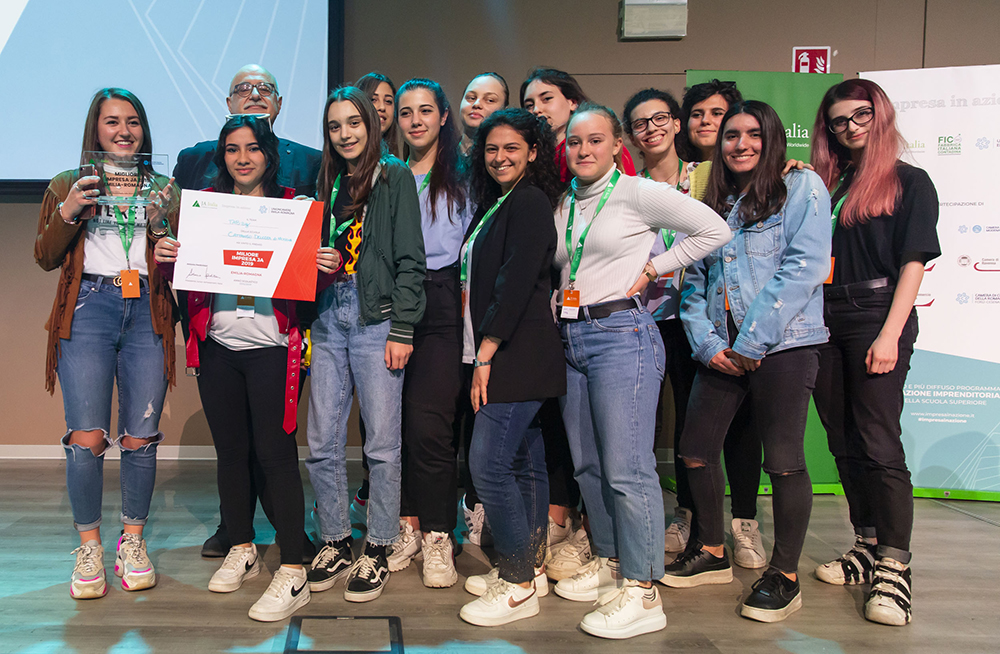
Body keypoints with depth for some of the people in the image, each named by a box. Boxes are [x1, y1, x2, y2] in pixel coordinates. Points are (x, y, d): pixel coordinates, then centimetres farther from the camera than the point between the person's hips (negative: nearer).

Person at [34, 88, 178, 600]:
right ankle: (89, 547, 10)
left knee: (140, 440, 0)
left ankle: (133, 541, 18)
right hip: (88, 311, -1)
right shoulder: (68, 185, 14)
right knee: (86, 438, -8)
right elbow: (45, 258, 8)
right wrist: (68, 212, -8)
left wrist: (159, 223, -7)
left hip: (147, 313, 1)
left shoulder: (162, 188, 16)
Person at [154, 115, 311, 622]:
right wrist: (166, 257, -11)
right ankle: (242, 551, 30)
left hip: (270, 347, -4)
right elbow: (182, 274, 10)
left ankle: (292, 573, 2)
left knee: (276, 453, -5)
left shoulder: (292, 205, 3)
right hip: (217, 346, 4)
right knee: (230, 450, 13)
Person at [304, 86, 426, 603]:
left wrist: (402, 329, -11)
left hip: (377, 319, -5)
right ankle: (334, 542, 22)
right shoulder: (325, 181, 16)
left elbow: (410, 259, -5)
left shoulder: (394, 177, 1)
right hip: (328, 318, 5)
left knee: (382, 444, 1)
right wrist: (315, 261, -2)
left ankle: (377, 551, 14)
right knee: (322, 443, 6)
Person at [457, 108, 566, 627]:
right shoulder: (496, 204, 20)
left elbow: (517, 282, -18)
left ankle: (519, 586, 0)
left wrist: (486, 352, -18)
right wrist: (483, 353, 12)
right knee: (524, 462, 13)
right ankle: (530, 567, 23)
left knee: (489, 462, -11)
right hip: (503, 354, 10)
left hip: (519, 352, -10)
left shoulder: (529, 201, -9)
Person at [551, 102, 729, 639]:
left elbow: (714, 230, -4)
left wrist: (650, 269, -5)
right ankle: (610, 562, 28)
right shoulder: (563, 206, 15)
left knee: (626, 468, -8)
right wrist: (558, 304, 10)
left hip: (621, 333, -7)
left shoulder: (637, 193, -3)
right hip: (572, 338, 7)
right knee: (587, 465, 12)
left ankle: (642, 591, 1)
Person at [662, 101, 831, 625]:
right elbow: (695, 281, 14)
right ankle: (711, 552, 24)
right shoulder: (713, 204, 17)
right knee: (695, 450, 5)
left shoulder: (802, 187, 1)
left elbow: (805, 267, -10)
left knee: (783, 460, -5)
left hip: (783, 344, -5)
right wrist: (707, 343, -2)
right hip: (722, 351, 6)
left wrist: (752, 342, -13)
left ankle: (784, 576, 10)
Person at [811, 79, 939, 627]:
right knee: (843, 440, 9)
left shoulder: (908, 181, 3)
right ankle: (868, 546, 20)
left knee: (878, 441, -9)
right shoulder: (824, 184, 16)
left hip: (877, 315, -5)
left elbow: (913, 263, -5)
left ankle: (894, 568, -4)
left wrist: (890, 334, -14)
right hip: (823, 321, 5)